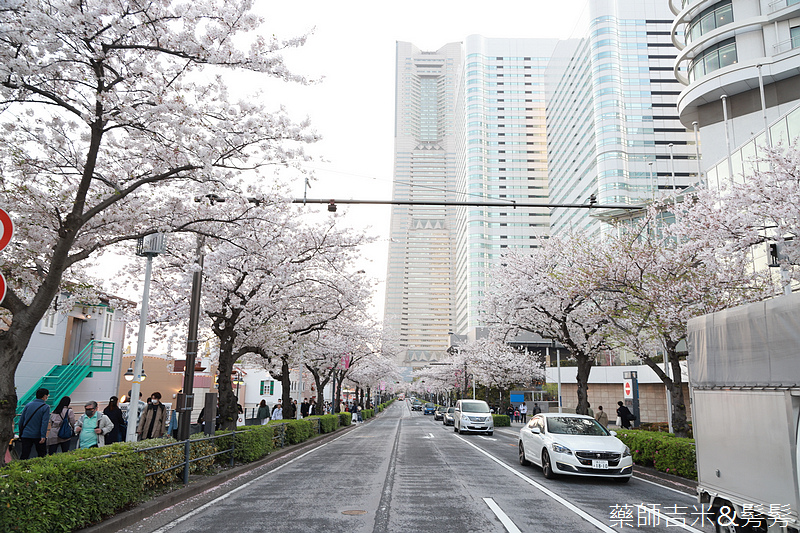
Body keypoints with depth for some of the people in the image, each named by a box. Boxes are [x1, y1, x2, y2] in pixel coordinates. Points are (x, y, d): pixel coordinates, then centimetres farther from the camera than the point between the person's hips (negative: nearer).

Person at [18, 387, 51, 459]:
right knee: (42, 455, 9)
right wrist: (43, 436, -17)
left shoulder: (28, 405, 6)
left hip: (26, 435, 4)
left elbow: (21, 420, 9)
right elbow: (44, 422, -15)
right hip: (38, 436, -3)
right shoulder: (46, 407, -7)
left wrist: (20, 433, 19)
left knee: (24, 456, 4)